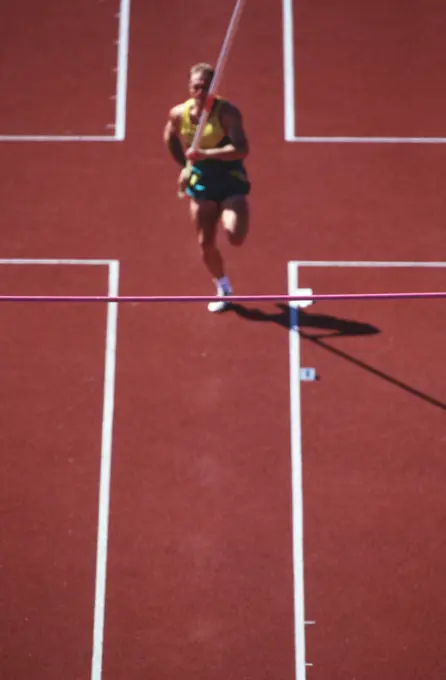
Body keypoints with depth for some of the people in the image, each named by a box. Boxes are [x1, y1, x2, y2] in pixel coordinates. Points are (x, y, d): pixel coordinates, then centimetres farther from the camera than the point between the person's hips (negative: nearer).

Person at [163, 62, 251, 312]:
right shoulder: (178, 113, -5)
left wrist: (206, 154, -39)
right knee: (206, 243, 5)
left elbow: (242, 149, -31)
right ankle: (223, 290, 28)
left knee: (236, 237, -22)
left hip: (231, 181, -4)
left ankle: (234, 217, 16)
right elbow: (170, 137, 18)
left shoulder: (226, 111, -20)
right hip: (201, 182, 4)